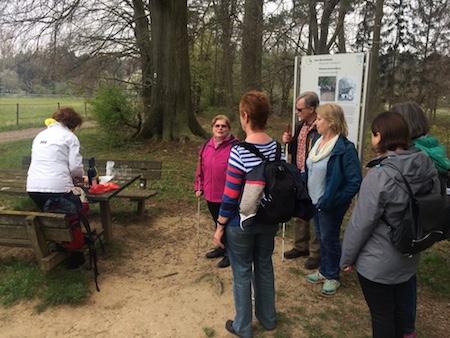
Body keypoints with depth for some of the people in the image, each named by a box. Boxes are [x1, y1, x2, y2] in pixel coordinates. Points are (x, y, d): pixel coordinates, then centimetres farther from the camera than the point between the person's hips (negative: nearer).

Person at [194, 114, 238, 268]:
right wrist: (199, 186, 11)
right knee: (218, 223, 22)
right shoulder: (206, 146, 5)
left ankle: (230, 253, 26)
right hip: (210, 194, 6)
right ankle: (222, 247, 41)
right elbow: (201, 168, 12)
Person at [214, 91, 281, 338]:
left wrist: (220, 226, -7)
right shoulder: (277, 147, -4)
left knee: (242, 273, 11)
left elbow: (230, 196, -19)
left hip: (242, 223, -6)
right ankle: (268, 318, 41)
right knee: (265, 267, 22)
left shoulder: (239, 152, -23)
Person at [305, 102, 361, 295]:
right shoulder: (318, 142, 3)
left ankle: (332, 277, 30)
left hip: (330, 205, -7)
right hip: (315, 201, 8)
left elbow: (355, 181, -21)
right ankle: (324, 271, 40)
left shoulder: (345, 148, -22)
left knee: (329, 239, 9)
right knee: (321, 237, 21)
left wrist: (332, 200, -22)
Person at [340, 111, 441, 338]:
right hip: (408, 257, 7)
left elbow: (362, 222, -22)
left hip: (377, 262, -7)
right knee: (399, 309, 25)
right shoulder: (428, 167, -6)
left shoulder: (380, 175, -28)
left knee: (381, 314, 13)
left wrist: (347, 257, -8)